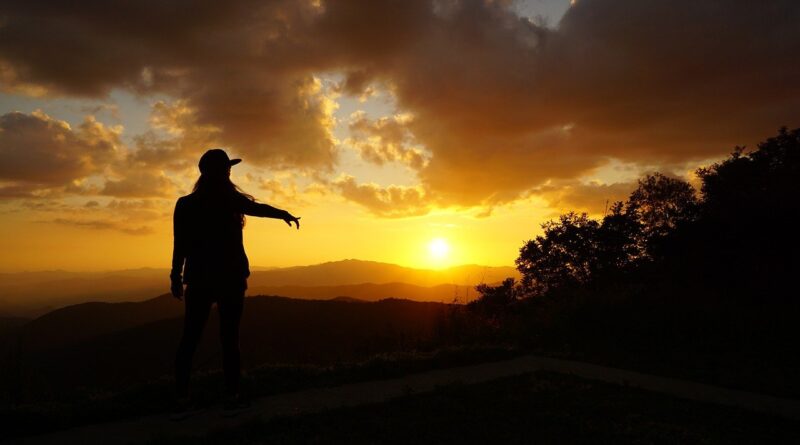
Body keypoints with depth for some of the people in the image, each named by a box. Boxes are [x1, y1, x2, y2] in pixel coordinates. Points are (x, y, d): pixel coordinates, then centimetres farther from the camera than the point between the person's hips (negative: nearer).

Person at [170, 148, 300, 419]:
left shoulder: (186, 204, 1)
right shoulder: (231, 200, -7)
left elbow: (180, 245, 0)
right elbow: (260, 209, 6)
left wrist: (177, 278, 6)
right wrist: (285, 214, 22)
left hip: (199, 279, 2)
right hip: (230, 278, -2)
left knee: (189, 340, 8)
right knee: (229, 338, 4)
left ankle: (182, 401, 6)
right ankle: (232, 397, 7)